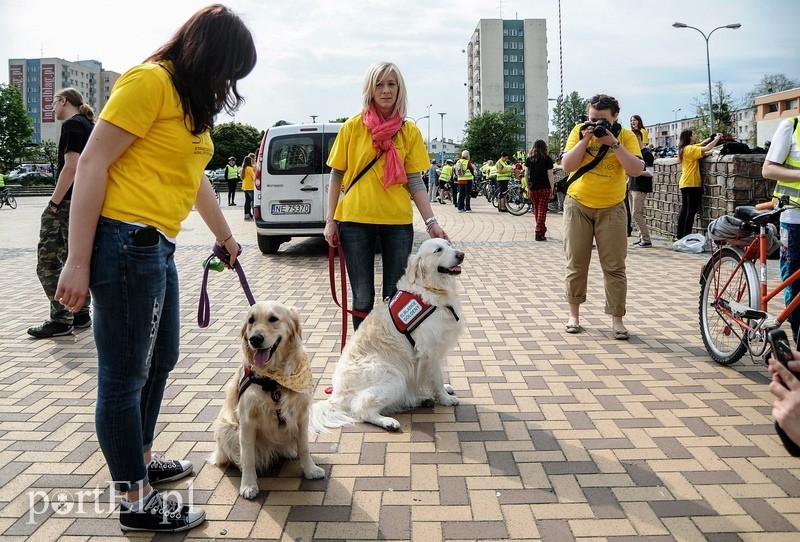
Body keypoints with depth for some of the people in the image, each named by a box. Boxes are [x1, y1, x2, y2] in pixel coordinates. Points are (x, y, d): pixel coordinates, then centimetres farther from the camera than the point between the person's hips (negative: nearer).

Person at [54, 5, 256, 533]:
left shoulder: (192, 100, 17)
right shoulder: (150, 81, -11)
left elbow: (196, 178, 32)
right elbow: (92, 165, -16)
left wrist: (226, 236, 45)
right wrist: (78, 263, -19)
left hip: (158, 247, 10)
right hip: (124, 243, -10)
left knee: (161, 360, 22)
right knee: (124, 377, 0)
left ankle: (142, 460, 41)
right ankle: (137, 502, 11)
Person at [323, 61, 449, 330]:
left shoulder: (410, 131, 4)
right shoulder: (353, 126, 0)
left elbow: (415, 181, 3)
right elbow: (336, 177, 5)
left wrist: (431, 221, -7)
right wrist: (330, 220, 0)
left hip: (398, 222, 1)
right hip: (356, 220, -1)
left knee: (395, 297, 6)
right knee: (363, 298, 5)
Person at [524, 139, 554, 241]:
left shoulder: (529, 159, 5)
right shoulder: (547, 159, -4)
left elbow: (526, 174, 7)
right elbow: (550, 175, -7)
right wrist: (552, 189, -2)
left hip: (532, 188, 3)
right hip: (544, 188, -3)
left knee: (536, 210, 15)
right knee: (542, 210, -1)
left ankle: (542, 229, 28)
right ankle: (539, 233, -4)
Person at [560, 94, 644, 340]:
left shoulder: (626, 136, -3)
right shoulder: (579, 132, -2)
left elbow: (636, 169, -15)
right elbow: (567, 165, -10)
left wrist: (614, 143, -21)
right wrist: (585, 140, -19)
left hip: (611, 209, 0)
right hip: (578, 206, 1)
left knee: (615, 266, -1)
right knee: (576, 264, 6)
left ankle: (617, 319, 6)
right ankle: (574, 314, 20)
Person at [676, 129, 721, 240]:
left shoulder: (684, 149, 14)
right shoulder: (691, 149, -12)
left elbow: (700, 145, 25)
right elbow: (706, 148, -23)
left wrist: (711, 138, 13)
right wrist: (717, 138, -9)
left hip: (684, 184, 9)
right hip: (692, 184, -9)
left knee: (684, 209, 11)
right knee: (691, 210, -7)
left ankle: (679, 235, 12)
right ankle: (686, 236, -8)